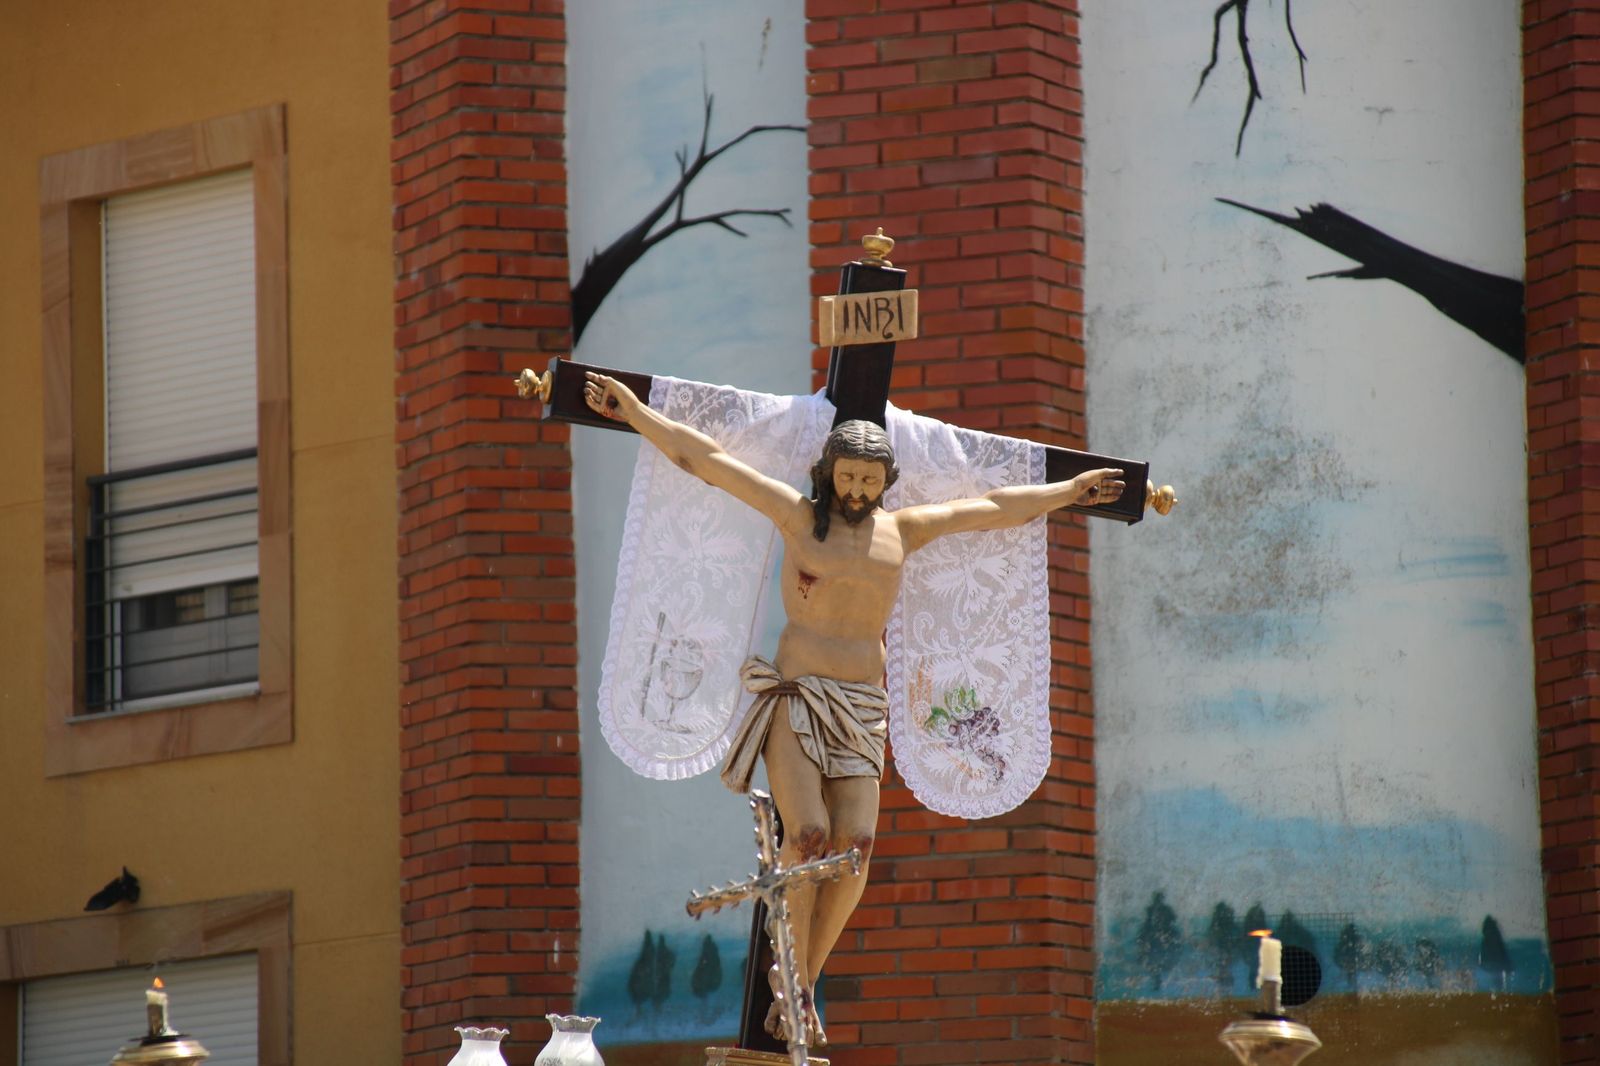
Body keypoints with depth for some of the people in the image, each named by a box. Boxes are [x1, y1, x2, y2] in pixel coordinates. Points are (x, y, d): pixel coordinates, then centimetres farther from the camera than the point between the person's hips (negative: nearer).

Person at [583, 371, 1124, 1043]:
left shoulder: (900, 530, 13)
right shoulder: (799, 515, 5)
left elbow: (993, 508, 23)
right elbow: (703, 458, 5)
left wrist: (1066, 493, 31)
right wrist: (632, 410, 5)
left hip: (860, 711, 3)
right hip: (794, 701, -3)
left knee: (856, 841, -16)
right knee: (809, 833, -20)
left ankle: (806, 976, -5)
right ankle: (796, 987, -12)